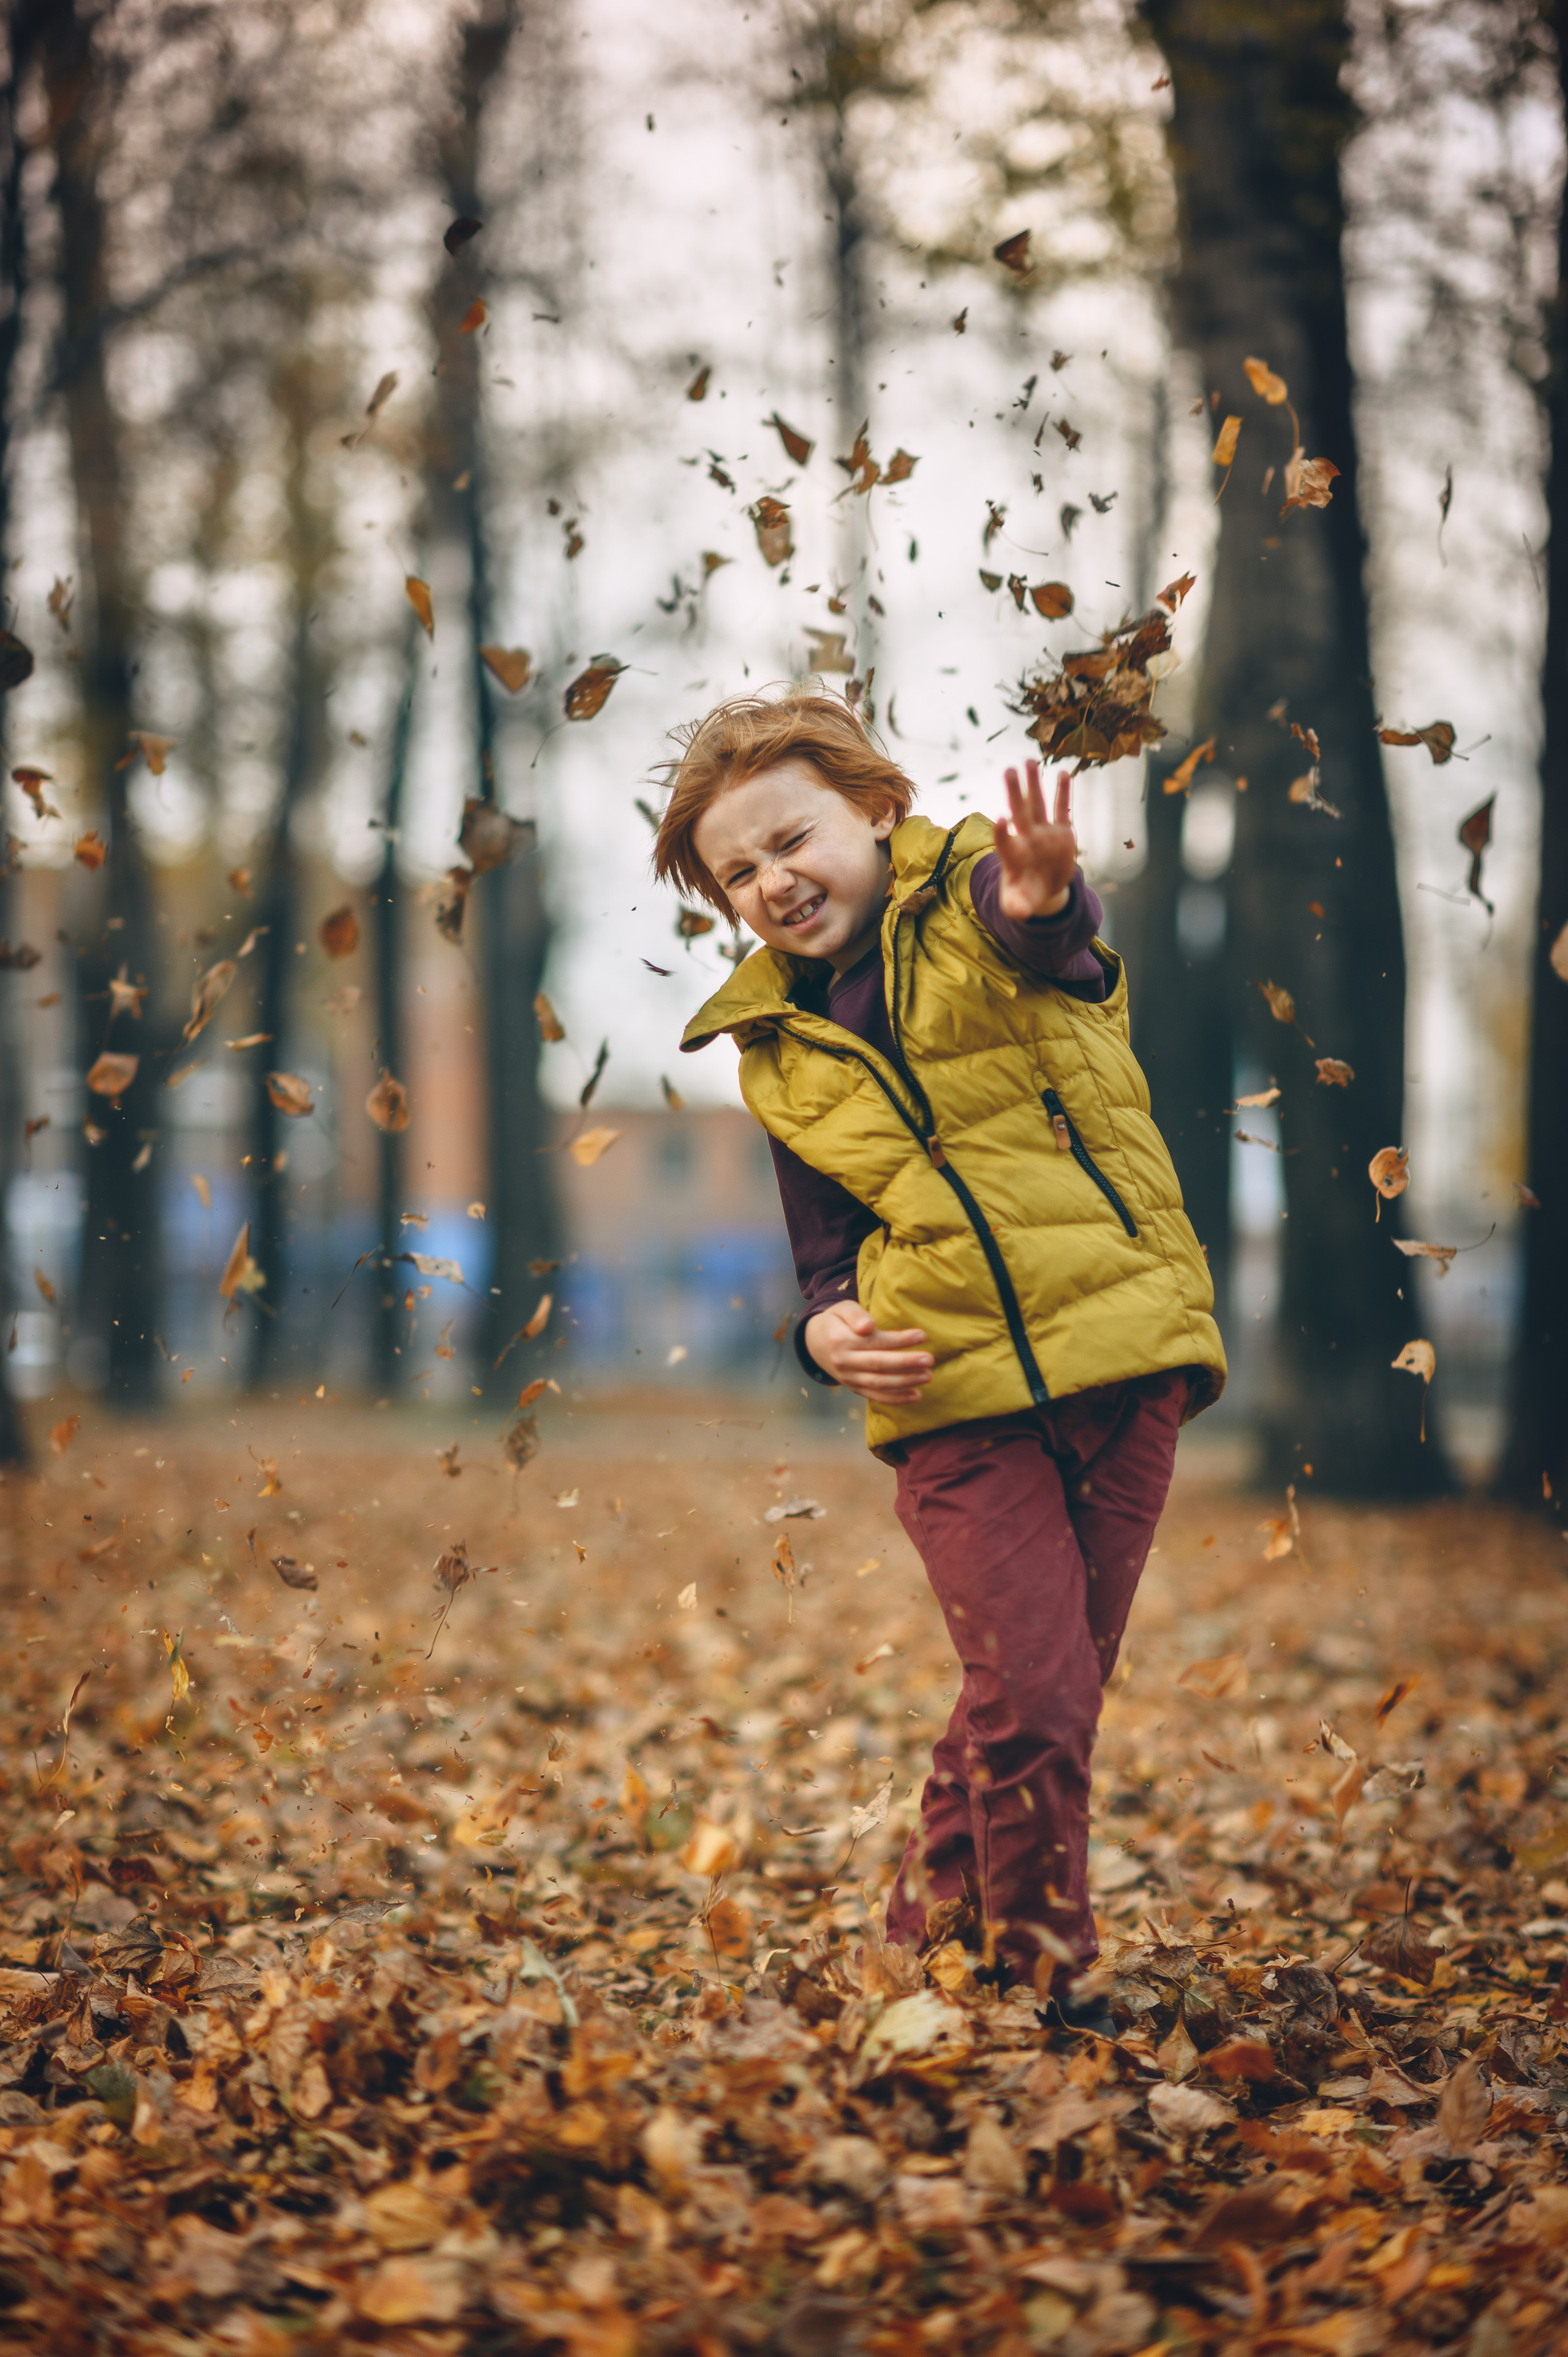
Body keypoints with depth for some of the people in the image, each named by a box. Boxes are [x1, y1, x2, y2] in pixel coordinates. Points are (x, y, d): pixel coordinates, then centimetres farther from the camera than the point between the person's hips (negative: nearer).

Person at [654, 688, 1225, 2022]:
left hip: (1123, 1343, -1)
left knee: (1062, 1693, 8)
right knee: (1031, 1698, -11)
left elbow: (1047, 937, -27)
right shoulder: (783, 1056, 10)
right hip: (954, 1399, 1)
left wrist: (1039, 901, -52)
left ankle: (933, 1943, 26)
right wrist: (826, 1332, -7)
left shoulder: (969, 895, 0)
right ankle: (1035, 1983, 5)